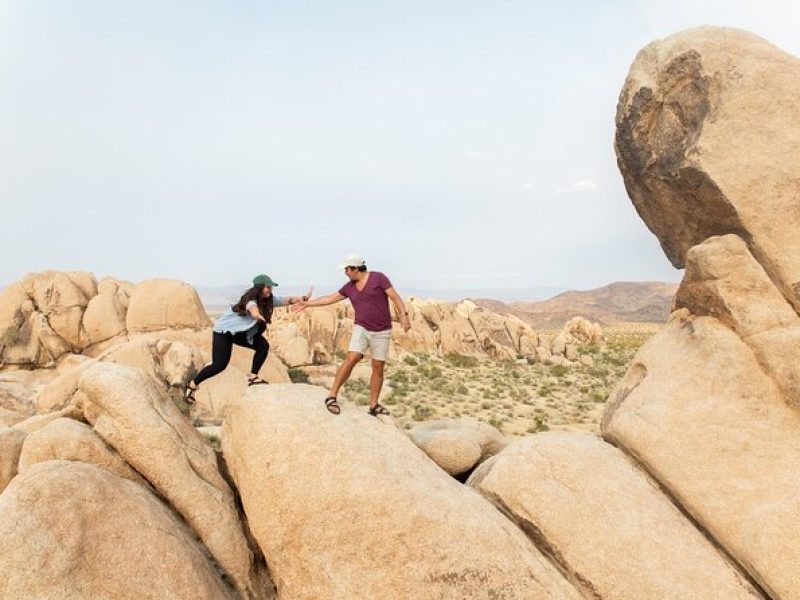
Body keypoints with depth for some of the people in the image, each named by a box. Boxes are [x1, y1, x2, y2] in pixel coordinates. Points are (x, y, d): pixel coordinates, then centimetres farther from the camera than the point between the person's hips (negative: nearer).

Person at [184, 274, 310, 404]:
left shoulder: (268, 299, -8)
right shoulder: (251, 299, -30)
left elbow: (287, 300, -14)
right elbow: (252, 307, -54)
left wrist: (304, 298, -33)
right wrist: (257, 315, -78)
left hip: (241, 332, 7)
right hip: (224, 330, -7)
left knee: (263, 346, -11)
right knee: (219, 365, -12)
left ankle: (253, 377, 0)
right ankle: (192, 385, 7)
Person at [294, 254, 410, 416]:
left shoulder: (378, 277, -8)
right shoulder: (349, 287, 6)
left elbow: (395, 297, -12)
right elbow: (330, 298, 16)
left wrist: (403, 315, -25)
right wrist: (307, 304, 18)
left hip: (381, 332, -2)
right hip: (361, 329, 2)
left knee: (378, 368, 0)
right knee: (351, 360, -15)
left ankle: (373, 405, 9)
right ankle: (332, 396, -7)